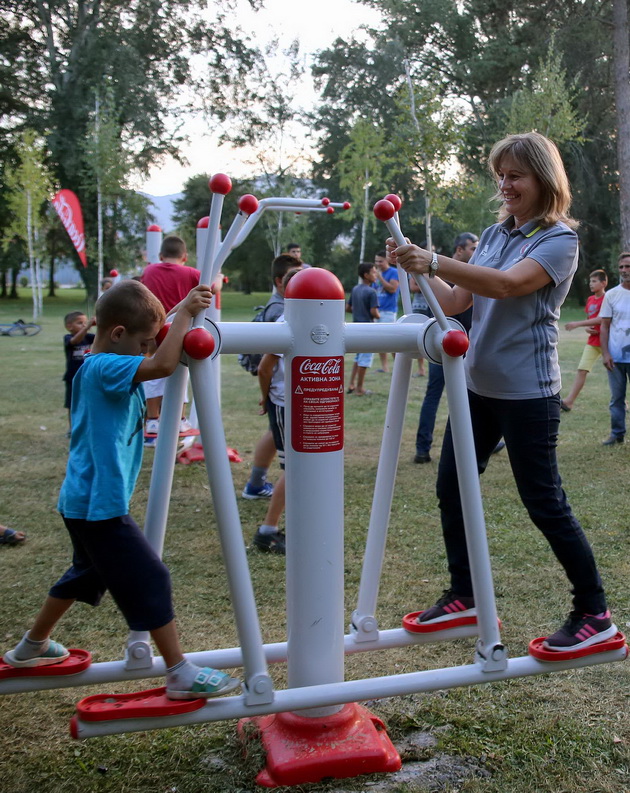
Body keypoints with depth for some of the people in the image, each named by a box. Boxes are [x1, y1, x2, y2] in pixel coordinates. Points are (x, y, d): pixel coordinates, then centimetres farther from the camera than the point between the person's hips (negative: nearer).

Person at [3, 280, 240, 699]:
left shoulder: (102, 367, 9)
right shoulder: (106, 368, -21)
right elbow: (163, 365, -36)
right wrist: (185, 312, -26)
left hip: (84, 499, 10)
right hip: (100, 503, -10)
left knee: (88, 572, 27)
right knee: (149, 578, -4)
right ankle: (182, 675, 4)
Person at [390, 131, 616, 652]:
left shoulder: (560, 239, -9)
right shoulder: (494, 235, 11)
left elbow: (509, 284, -27)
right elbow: (457, 302, 8)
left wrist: (434, 261, -35)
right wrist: (417, 270, -7)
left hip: (527, 391, -7)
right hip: (478, 385, 7)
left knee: (544, 502, -2)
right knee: (451, 488, 9)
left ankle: (595, 614, 15)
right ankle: (464, 596, 25)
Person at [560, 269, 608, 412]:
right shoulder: (590, 300, 10)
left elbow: (601, 319, -22)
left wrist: (577, 324, -25)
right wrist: (588, 328, -2)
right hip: (592, 341, 6)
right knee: (582, 369, -4)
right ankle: (569, 401, -9)